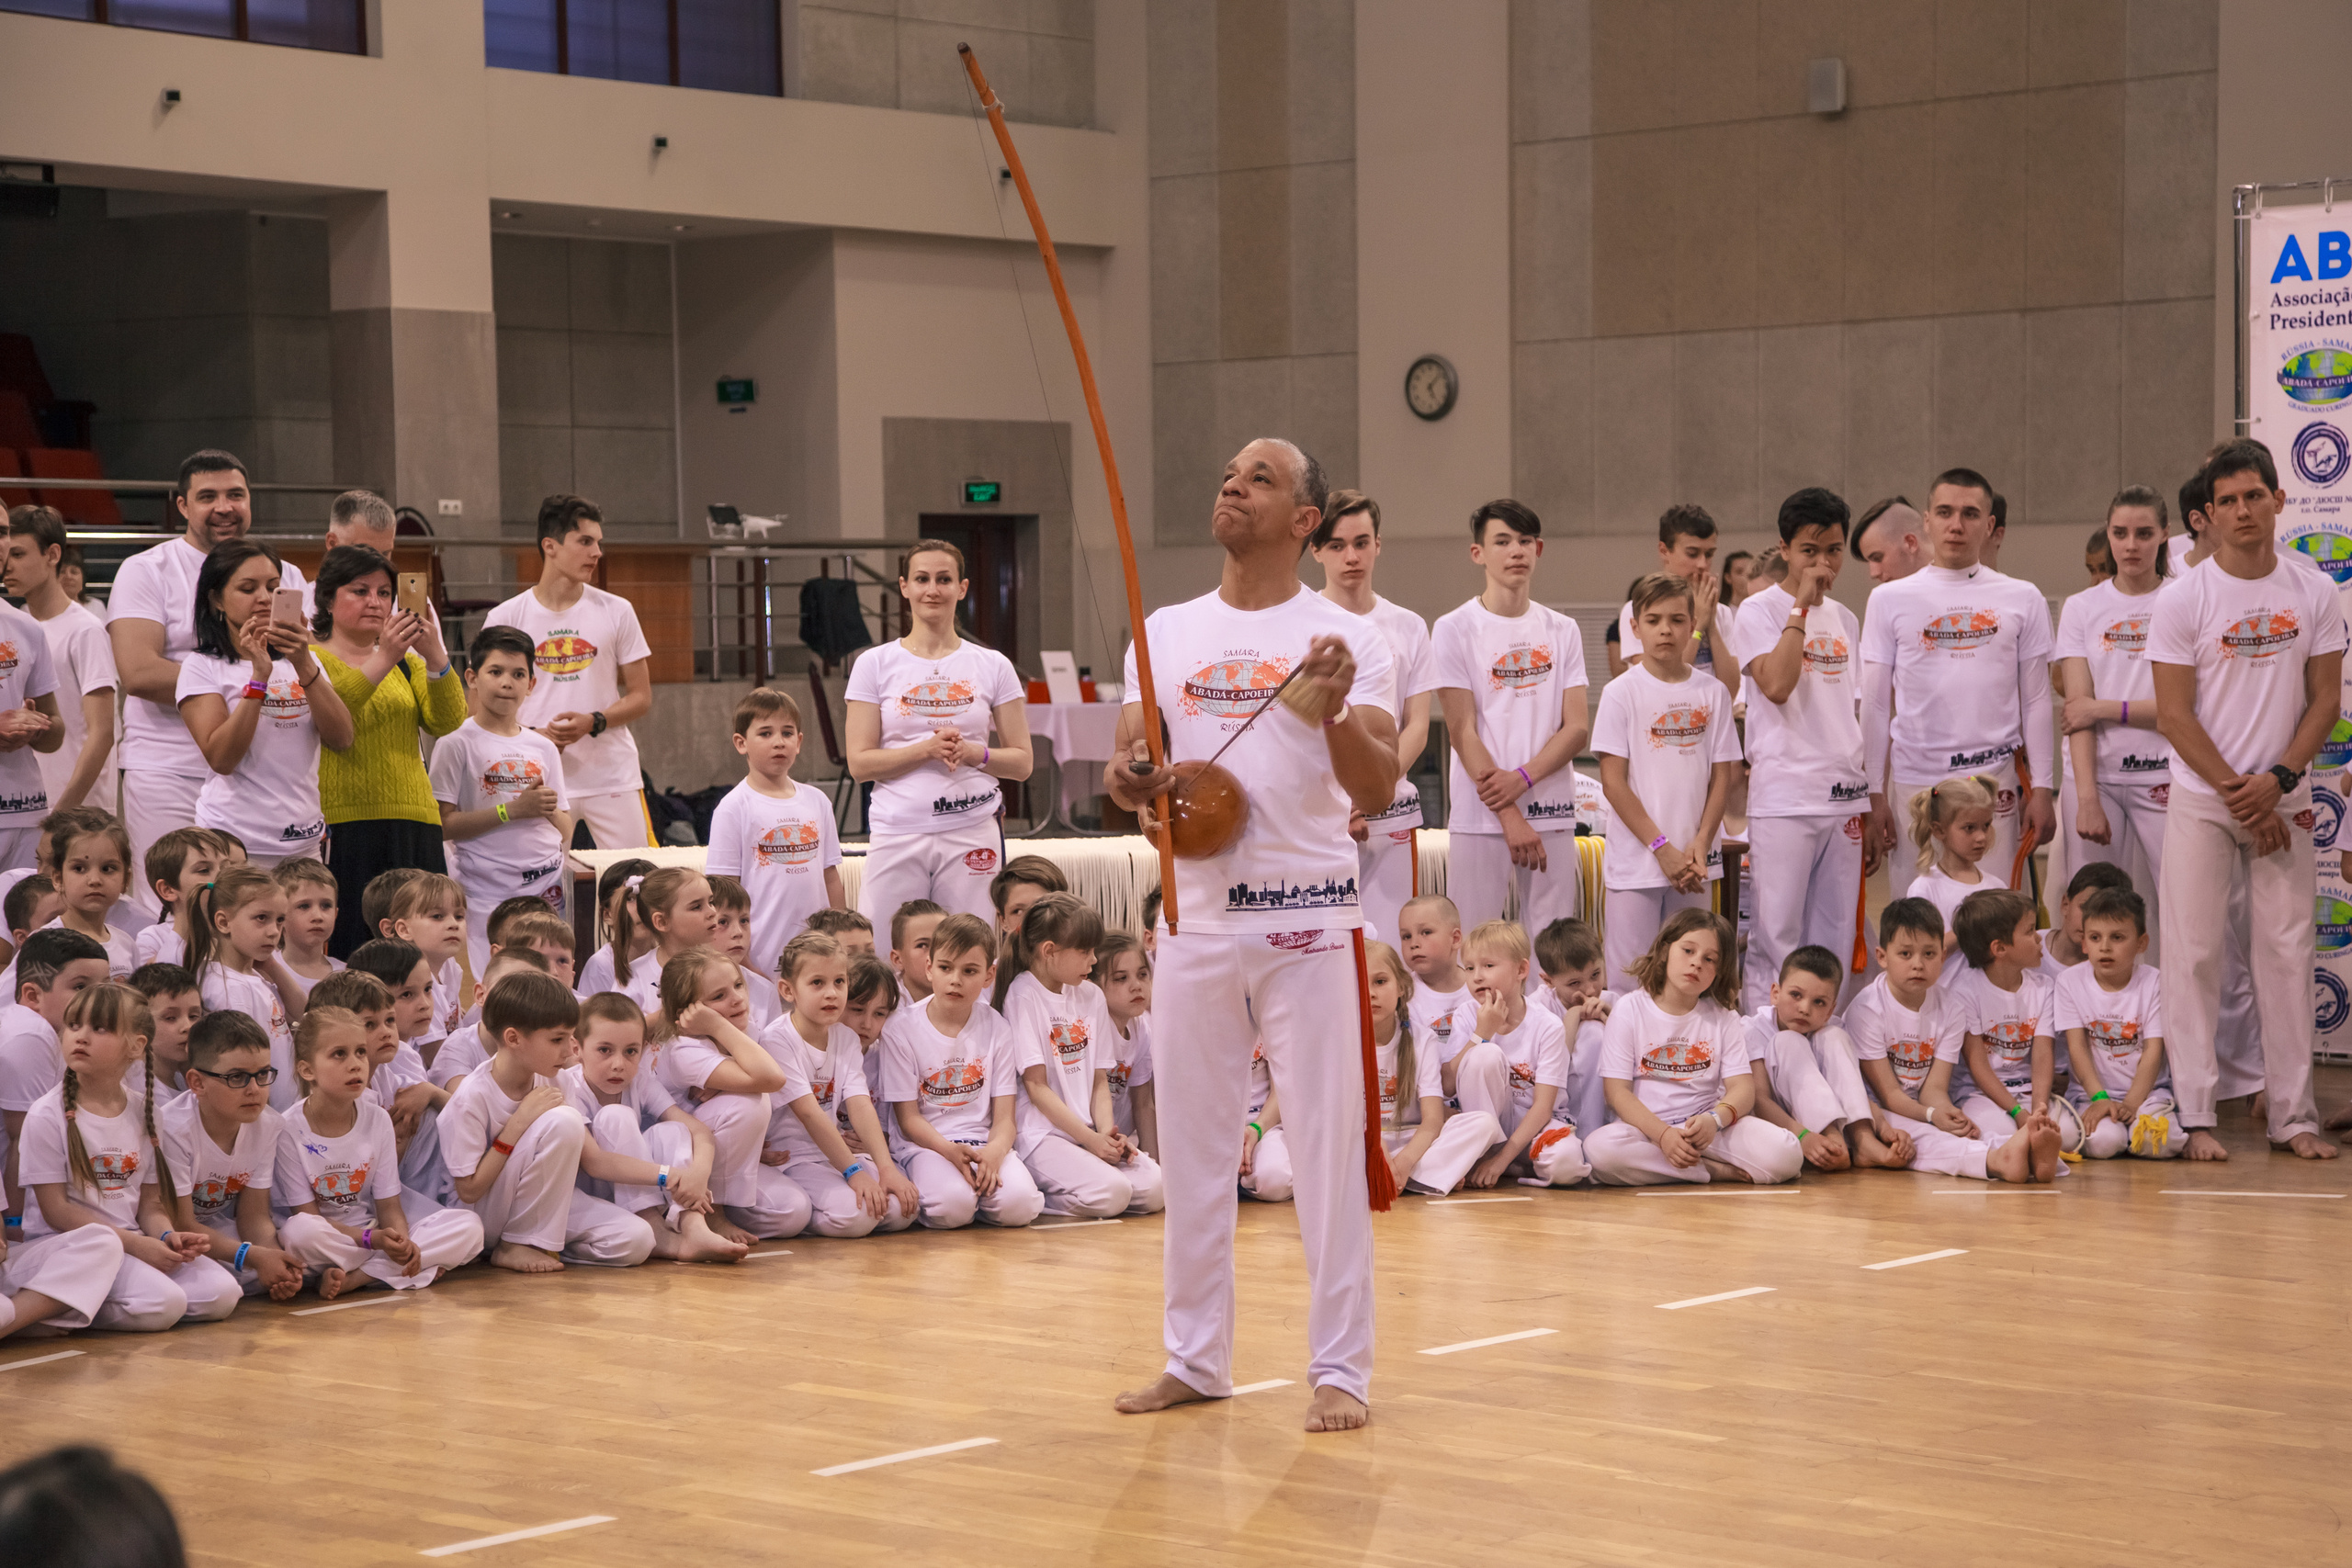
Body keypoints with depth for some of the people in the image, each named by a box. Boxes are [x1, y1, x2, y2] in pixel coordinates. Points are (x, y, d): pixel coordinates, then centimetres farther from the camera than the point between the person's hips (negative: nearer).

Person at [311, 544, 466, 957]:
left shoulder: (407, 664, 21)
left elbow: (448, 721, 3)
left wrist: (435, 656, -13)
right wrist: (384, 659, -26)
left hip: (414, 829, 5)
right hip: (341, 827, -5)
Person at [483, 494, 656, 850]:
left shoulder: (617, 612, 6)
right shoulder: (506, 618, 3)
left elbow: (641, 697, 8)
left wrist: (593, 722, -11)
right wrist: (532, 736, -13)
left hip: (613, 778, 1)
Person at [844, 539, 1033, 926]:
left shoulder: (993, 666, 8)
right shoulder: (875, 665, 6)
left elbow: (1021, 761, 9)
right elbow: (859, 764, 0)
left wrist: (974, 753, -11)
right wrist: (926, 750, -14)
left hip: (973, 832, 1)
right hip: (897, 833, -1)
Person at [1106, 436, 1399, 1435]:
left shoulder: (1347, 641, -3)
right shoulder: (1166, 634, 9)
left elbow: (1377, 793, -9)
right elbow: (1128, 762, 11)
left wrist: (1335, 717, -28)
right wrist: (1128, 781, -12)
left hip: (1309, 919, -4)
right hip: (1195, 914, 4)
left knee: (1327, 1144, -3)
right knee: (1190, 1143, 10)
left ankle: (1340, 1369, 4)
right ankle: (1196, 1359, 20)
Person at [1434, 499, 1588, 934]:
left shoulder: (1562, 631, 11)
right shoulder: (1455, 629, 1)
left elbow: (1577, 728, 4)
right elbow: (1463, 732, -5)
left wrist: (1522, 778, -13)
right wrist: (1509, 817, -12)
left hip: (1552, 816, 3)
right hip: (1480, 817, -3)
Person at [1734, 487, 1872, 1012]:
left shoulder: (1845, 620, 16)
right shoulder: (1760, 611, -2)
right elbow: (1776, 685, -21)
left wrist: (1869, 816, 16)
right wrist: (1802, 605, -14)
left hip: (1844, 800, 6)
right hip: (1783, 801, -6)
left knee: (1834, 946, 7)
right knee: (1775, 944, -7)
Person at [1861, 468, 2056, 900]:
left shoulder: (2022, 599, 8)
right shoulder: (1890, 599, 6)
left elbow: (2036, 702, 9)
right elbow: (1875, 705, 7)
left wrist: (2042, 789, 3)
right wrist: (1875, 793, 1)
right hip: (1915, 783, 0)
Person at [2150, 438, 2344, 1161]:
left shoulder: (2313, 594, 2)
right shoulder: (2183, 599, -5)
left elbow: (2325, 700, 3)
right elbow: (2175, 715, -6)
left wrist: (2277, 781, -10)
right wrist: (2238, 794, -11)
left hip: (2283, 800, 2)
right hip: (2201, 802, -2)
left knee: (2287, 952, 4)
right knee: (2193, 954, -3)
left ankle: (2294, 1116, 11)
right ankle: (2194, 1116, 3)